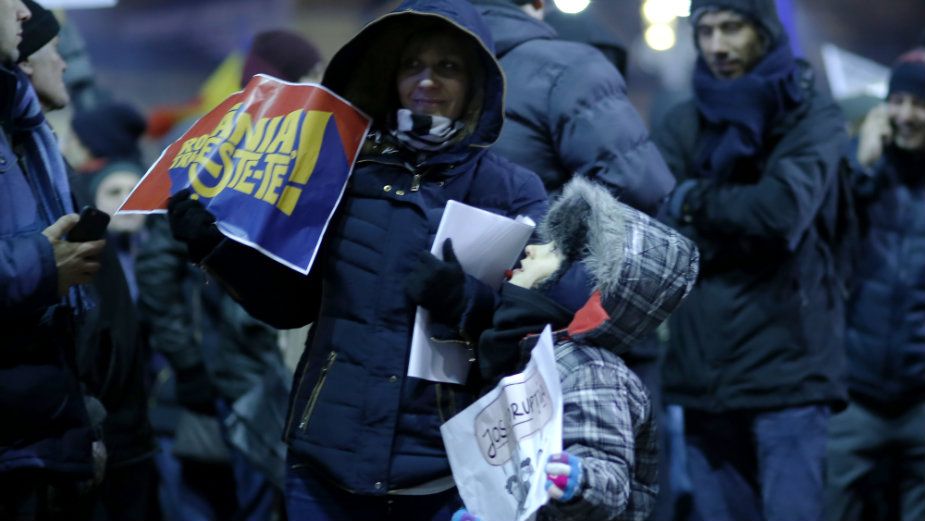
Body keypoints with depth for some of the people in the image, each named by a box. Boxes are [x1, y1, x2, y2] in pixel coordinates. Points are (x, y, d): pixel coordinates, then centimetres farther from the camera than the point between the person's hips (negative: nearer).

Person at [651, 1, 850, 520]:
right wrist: (741, 216, -13)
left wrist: (693, 202, -5)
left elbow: (785, 209, -16)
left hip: (787, 367, -4)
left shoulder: (811, 115, 0)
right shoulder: (683, 124, 12)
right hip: (704, 370, 4)